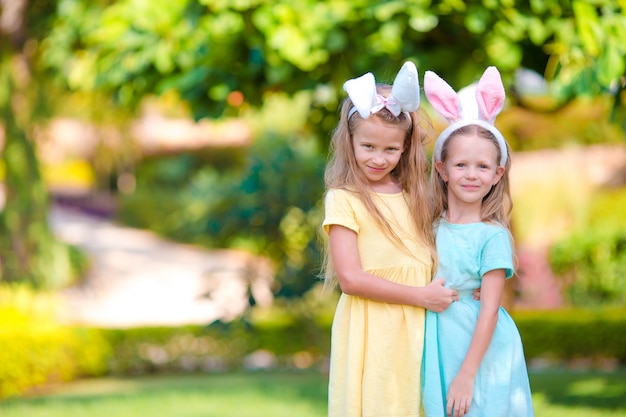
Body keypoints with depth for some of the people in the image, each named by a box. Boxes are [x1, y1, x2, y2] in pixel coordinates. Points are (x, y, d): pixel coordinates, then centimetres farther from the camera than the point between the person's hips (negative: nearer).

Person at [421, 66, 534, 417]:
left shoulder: (492, 236, -10)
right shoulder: (432, 227, 4)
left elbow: (489, 309, -13)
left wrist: (467, 375, -16)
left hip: (480, 349, -4)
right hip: (439, 351, 4)